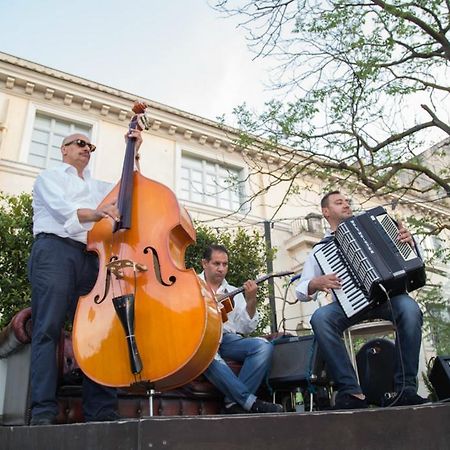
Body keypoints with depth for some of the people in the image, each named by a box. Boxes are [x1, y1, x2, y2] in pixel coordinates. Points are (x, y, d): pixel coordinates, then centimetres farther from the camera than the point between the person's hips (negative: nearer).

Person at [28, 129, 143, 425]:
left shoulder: (96, 186, 34)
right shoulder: (50, 177, 16)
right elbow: (62, 209, -4)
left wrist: (133, 153, 20)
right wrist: (96, 212, -24)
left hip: (89, 258, 5)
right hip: (55, 251, -5)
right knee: (48, 329, -13)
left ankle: (102, 411, -10)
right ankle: (44, 412, -13)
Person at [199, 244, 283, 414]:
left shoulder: (234, 292, 21)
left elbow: (247, 328, 12)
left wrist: (251, 301, -5)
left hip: (228, 338, 4)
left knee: (264, 346, -23)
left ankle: (234, 402, -27)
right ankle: (250, 402, -32)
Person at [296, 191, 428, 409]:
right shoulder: (320, 249, 16)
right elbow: (301, 291, 10)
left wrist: (409, 241, -2)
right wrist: (315, 284, -13)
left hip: (385, 294, 1)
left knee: (409, 308, -33)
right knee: (320, 317, -32)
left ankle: (405, 390, -23)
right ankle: (351, 391, -26)